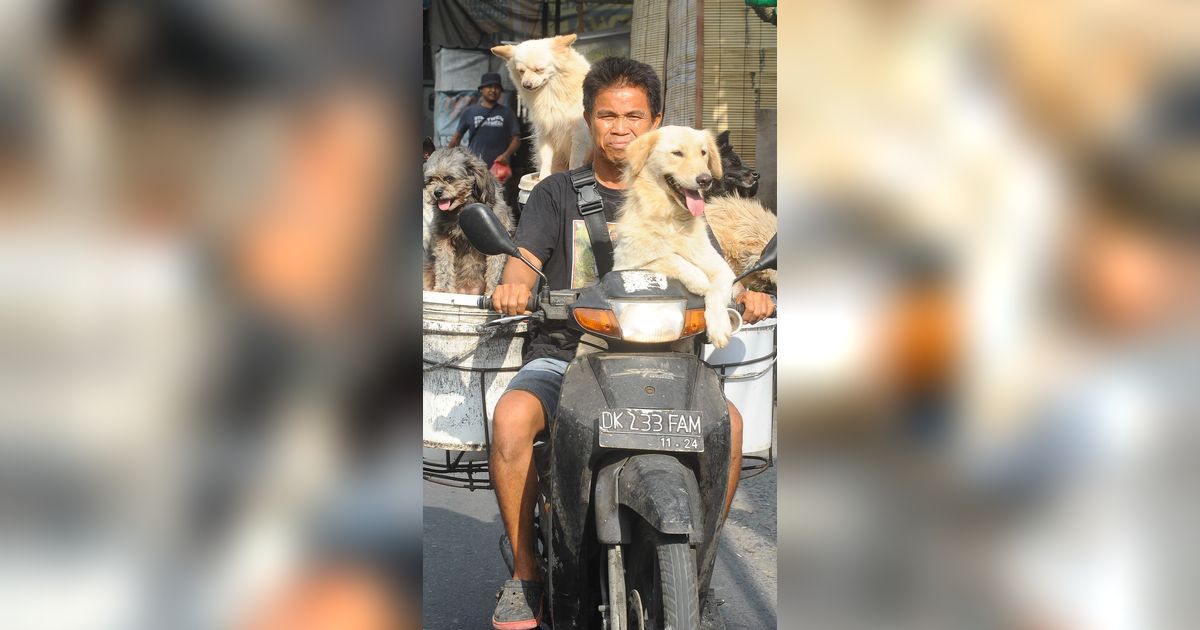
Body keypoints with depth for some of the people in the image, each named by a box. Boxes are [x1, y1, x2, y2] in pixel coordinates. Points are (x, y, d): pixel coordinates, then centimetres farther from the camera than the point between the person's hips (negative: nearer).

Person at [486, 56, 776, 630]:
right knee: (510, 419, -32)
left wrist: (743, 295, -20)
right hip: (563, 353, -1)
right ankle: (525, 571, -16)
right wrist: (514, 284, -31)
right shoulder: (557, 194, 9)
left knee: (728, 421, -25)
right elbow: (524, 259, -6)